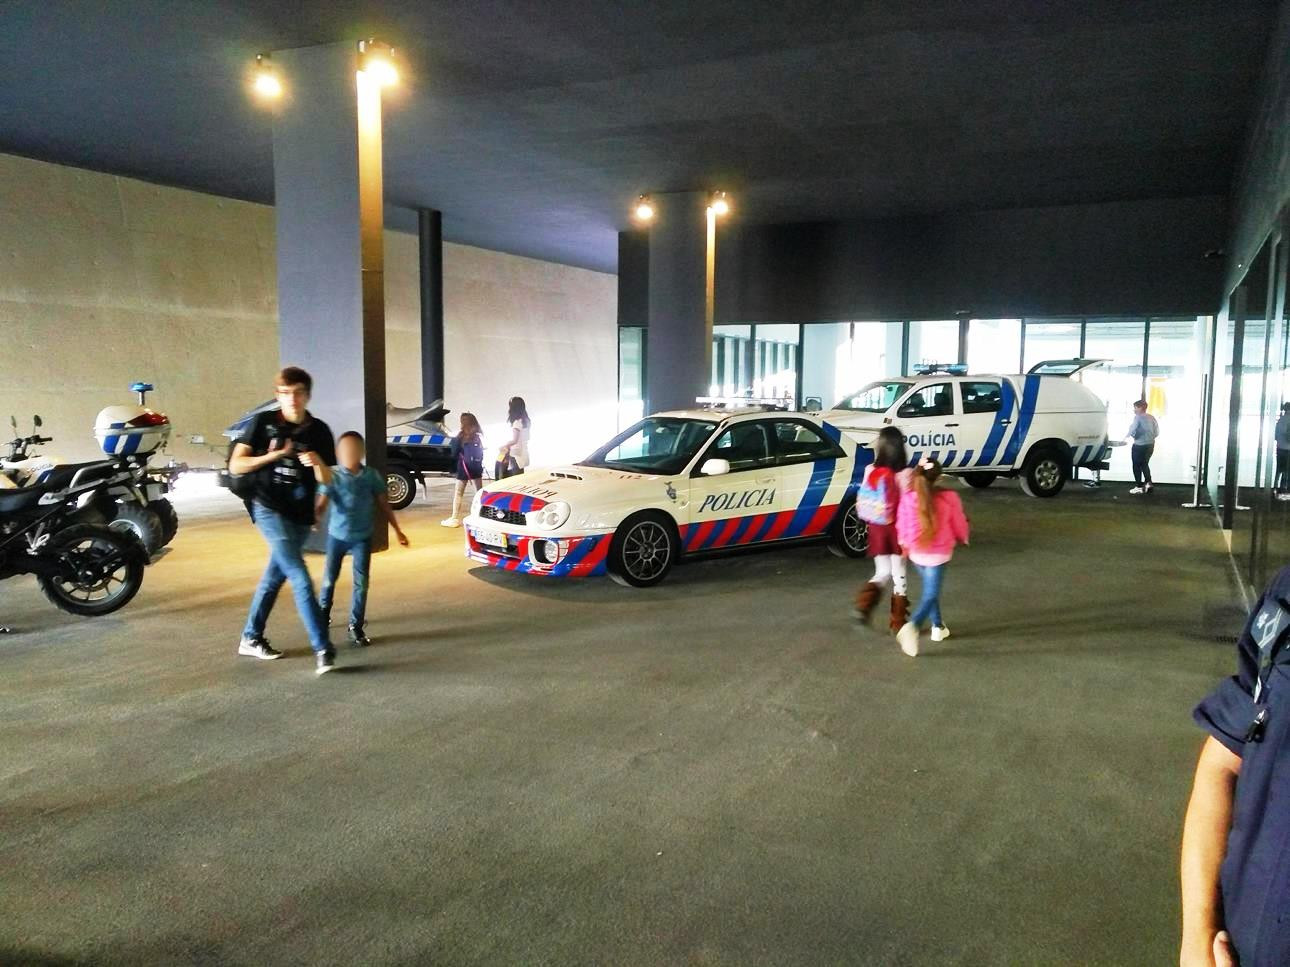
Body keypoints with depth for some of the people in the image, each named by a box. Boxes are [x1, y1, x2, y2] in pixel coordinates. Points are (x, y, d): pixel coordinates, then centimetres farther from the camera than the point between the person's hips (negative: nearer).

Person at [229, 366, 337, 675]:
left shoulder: (319, 431, 2)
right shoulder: (263, 423, -5)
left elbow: (326, 481, 1)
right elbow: (235, 466, -5)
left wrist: (317, 462, -20)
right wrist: (273, 455, -17)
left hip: (301, 516, 4)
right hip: (269, 509, -4)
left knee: (274, 576, 15)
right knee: (300, 578, -13)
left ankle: (250, 638, 32)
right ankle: (322, 649, -14)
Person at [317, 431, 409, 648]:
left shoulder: (372, 476, -5)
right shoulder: (333, 476, -11)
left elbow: (384, 505, 3)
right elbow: (321, 504, -18)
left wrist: (397, 530, 6)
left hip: (362, 537, 1)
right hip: (337, 535, -1)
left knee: (361, 582, -1)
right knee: (329, 579, 13)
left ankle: (356, 627, 10)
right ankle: (323, 614, 38)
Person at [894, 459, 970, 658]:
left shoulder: (908, 498, -11)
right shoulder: (949, 498, -15)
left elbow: (901, 526, 0)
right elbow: (959, 525, -2)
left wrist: (904, 544, 20)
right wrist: (963, 538, 21)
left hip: (916, 553, 3)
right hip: (939, 553, -3)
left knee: (930, 589, 25)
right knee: (930, 594, 0)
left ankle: (938, 627, 35)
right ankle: (913, 626, -22)